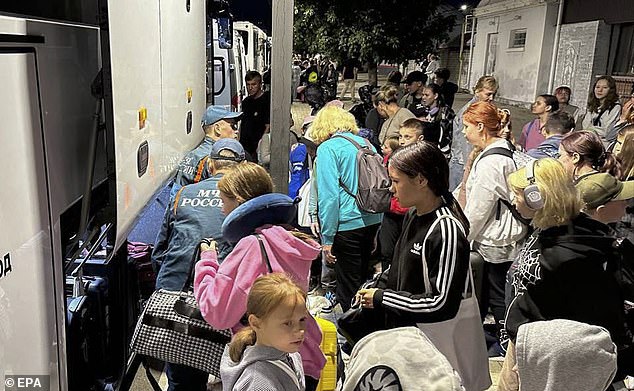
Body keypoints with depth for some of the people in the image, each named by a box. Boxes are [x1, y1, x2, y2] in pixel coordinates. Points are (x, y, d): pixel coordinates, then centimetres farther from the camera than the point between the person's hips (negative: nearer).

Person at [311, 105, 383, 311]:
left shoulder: (328, 149, -7)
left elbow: (329, 196, -15)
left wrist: (327, 238, -10)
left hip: (348, 224, -7)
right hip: (373, 222, 7)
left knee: (348, 288, 4)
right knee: (362, 280, 20)